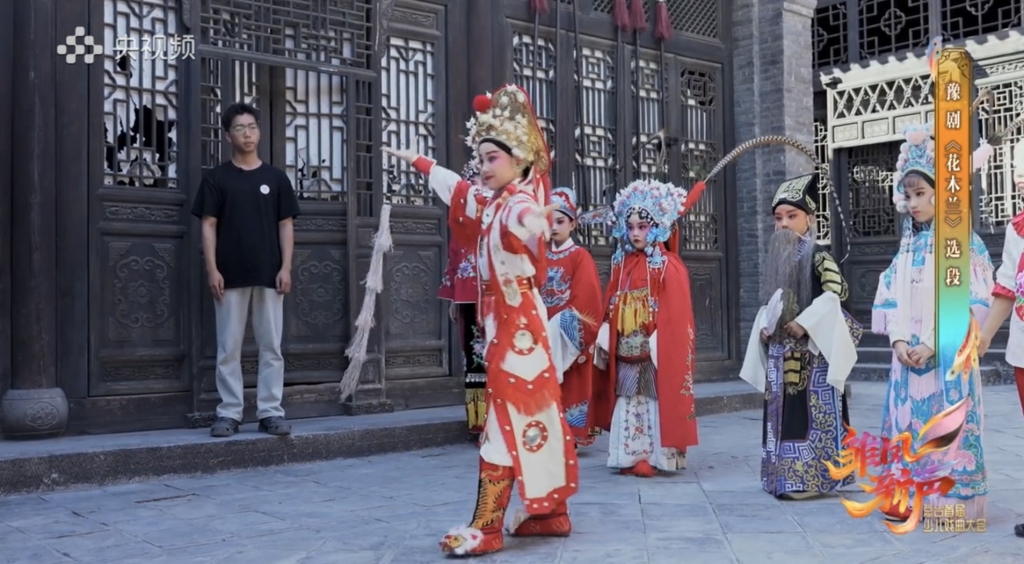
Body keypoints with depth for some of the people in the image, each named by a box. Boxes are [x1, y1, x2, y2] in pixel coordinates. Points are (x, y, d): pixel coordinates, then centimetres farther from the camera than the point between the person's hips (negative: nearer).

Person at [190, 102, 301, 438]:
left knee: (271, 347, 3)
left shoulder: (276, 178, 8)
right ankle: (229, 413, 9)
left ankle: (271, 412, 9)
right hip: (230, 275, -1)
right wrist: (212, 269, -8)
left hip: (269, 275, 1)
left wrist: (286, 267, -3)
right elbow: (209, 225, 2)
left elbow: (286, 225, 7)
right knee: (228, 348, 2)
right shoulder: (217, 178, 4)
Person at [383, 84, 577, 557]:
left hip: (517, 321, -10)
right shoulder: (490, 204, 11)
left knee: (508, 416, -8)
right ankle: (551, 513, 21)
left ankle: (486, 528, -5)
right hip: (504, 320, 10)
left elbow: (530, 227, -43)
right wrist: (418, 162, 45)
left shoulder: (521, 205, -17)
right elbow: (453, 187, 32)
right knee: (534, 412, 12)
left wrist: (537, 229, -67)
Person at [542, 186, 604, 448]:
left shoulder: (580, 256, -2)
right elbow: (535, 293, 12)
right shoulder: (543, 257, 13)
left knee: (570, 385, -3)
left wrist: (562, 323, -15)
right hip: (546, 330, 5)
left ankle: (571, 435, 2)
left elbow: (585, 298, -10)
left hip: (570, 333, -5)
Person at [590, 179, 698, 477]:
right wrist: (606, 339, 5)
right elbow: (611, 307, 12)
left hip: (654, 353, -6)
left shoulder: (668, 266, -8)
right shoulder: (622, 264, 11)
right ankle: (631, 455, 17)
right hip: (626, 352, 6)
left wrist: (663, 348, -17)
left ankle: (653, 456, 5)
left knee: (655, 400, -2)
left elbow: (675, 314, -12)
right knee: (628, 401, 10)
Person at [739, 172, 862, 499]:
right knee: (783, 411, 9)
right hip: (780, 349, 7)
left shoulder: (818, 256, -6)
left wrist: (804, 322, -21)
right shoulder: (776, 259, 15)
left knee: (811, 411, -6)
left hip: (811, 348, -7)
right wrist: (763, 328, 2)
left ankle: (809, 478, -1)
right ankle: (786, 476, 17)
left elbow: (835, 292, -18)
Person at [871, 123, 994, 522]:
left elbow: (969, 299, -11)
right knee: (908, 422, 6)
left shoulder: (963, 242, -4)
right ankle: (910, 498, 13)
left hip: (946, 353, -5)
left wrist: (932, 343, -17)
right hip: (908, 352, 6)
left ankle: (950, 500, 4)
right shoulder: (908, 246, 14)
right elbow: (890, 297, 9)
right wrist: (899, 340, -6)